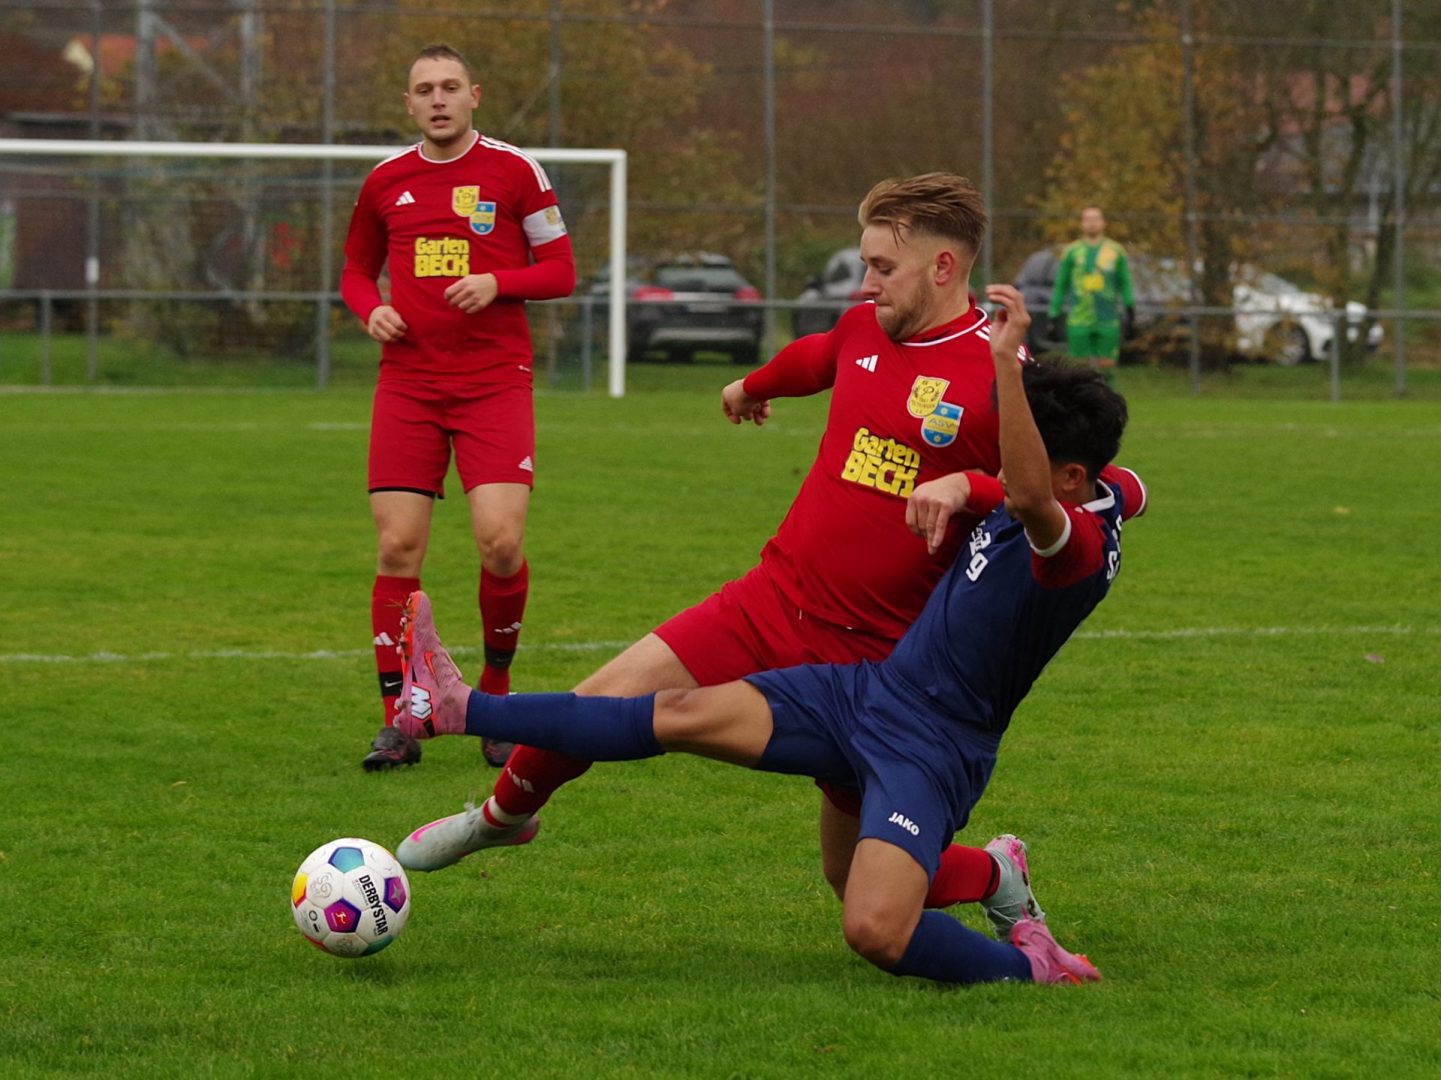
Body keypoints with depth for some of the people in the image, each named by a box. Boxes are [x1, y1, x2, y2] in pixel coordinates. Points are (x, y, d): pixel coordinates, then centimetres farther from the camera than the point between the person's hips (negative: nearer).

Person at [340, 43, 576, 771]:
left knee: (500, 542, -13)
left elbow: (559, 270, 3)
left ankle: (496, 689, 12)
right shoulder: (386, 183, 10)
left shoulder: (514, 171, 1)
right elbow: (357, 269, 22)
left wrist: (496, 283, -15)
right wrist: (371, 309, 0)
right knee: (398, 547, -5)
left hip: (495, 380, -2)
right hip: (408, 379, 3)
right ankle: (399, 721, 2)